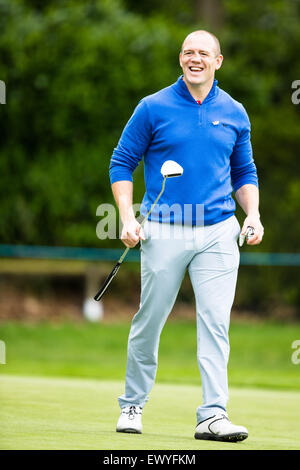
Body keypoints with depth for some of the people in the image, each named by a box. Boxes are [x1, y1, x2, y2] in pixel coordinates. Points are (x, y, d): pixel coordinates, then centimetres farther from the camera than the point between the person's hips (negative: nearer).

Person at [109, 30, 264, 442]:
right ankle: (132, 406, 20)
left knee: (216, 320, -9)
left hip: (218, 232, 2)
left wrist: (253, 216, 2)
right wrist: (128, 218, -6)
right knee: (149, 321, 4)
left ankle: (213, 415, -10)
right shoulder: (153, 108, 1)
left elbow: (244, 173, 18)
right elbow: (122, 163, 4)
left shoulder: (234, 114, 10)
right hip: (164, 232, -2)